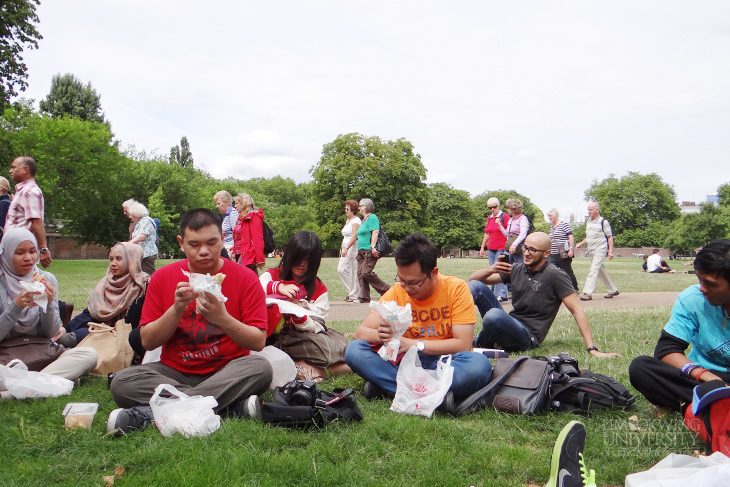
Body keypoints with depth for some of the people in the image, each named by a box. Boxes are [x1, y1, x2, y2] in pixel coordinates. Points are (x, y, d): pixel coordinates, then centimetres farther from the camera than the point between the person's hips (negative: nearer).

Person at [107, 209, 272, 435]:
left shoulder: (245, 278, -4)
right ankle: (233, 406, -28)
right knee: (122, 382, -24)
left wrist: (222, 318, -24)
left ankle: (149, 413, -31)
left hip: (227, 372, -1)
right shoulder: (163, 277, 3)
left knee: (260, 367, -32)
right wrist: (176, 310, -16)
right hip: (175, 373, 2)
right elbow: (147, 341, 0)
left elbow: (258, 342, -9)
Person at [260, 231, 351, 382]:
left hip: (302, 339, 1)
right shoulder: (273, 275, 7)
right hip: (271, 338, -1)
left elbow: (316, 327, 0)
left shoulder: (319, 289, 9)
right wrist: (279, 286, -33)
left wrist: (300, 317, -21)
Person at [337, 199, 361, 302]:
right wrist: (342, 248, 14)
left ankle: (354, 295, 1)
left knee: (354, 272, -5)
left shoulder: (356, 220, -10)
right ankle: (351, 291, 13)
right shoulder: (348, 221, 19)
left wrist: (346, 248, -27)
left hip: (353, 248, -9)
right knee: (341, 270, 4)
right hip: (345, 248, 9)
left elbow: (354, 236, -20)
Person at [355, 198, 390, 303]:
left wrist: (373, 247, -24)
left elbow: (375, 232, -16)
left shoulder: (372, 217, -5)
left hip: (370, 251, -9)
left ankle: (386, 291, -4)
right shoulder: (363, 220, 23)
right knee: (360, 274, 1)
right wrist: (358, 250, 22)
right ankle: (364, 297, 3)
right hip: (361, 251, 9)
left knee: (366, 273, -17)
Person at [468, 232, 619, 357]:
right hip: (509, 323, 5)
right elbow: (473, 278, 8)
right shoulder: (516, 270, 8)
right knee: (475, 285, -13)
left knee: (494, 315, -37)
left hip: (528, 336, -5)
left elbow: (577, 310, -10)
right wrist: (490, 270, -15)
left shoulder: (555, 276, -8)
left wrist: (592, 349, -16)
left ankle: (480, 345, -5)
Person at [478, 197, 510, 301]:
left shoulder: (504, 216, -3)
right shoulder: (489, 218, 16)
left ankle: (501, 294, -10)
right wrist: (482, 247, 20)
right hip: (491, 248, 7)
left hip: (501, 248, -7)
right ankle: (494, 293, 14)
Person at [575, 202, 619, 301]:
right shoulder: (588, 222, 13)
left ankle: (588, 293, -17)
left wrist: (611, 251, -12)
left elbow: (610, 237, -6)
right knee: (600, 271, 14)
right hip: (592, 251, 8)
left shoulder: (603, 222, -8)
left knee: (593, 270, -14)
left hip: (601, 250, -8)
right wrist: (581, 243, 7)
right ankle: (613, 290, 27)